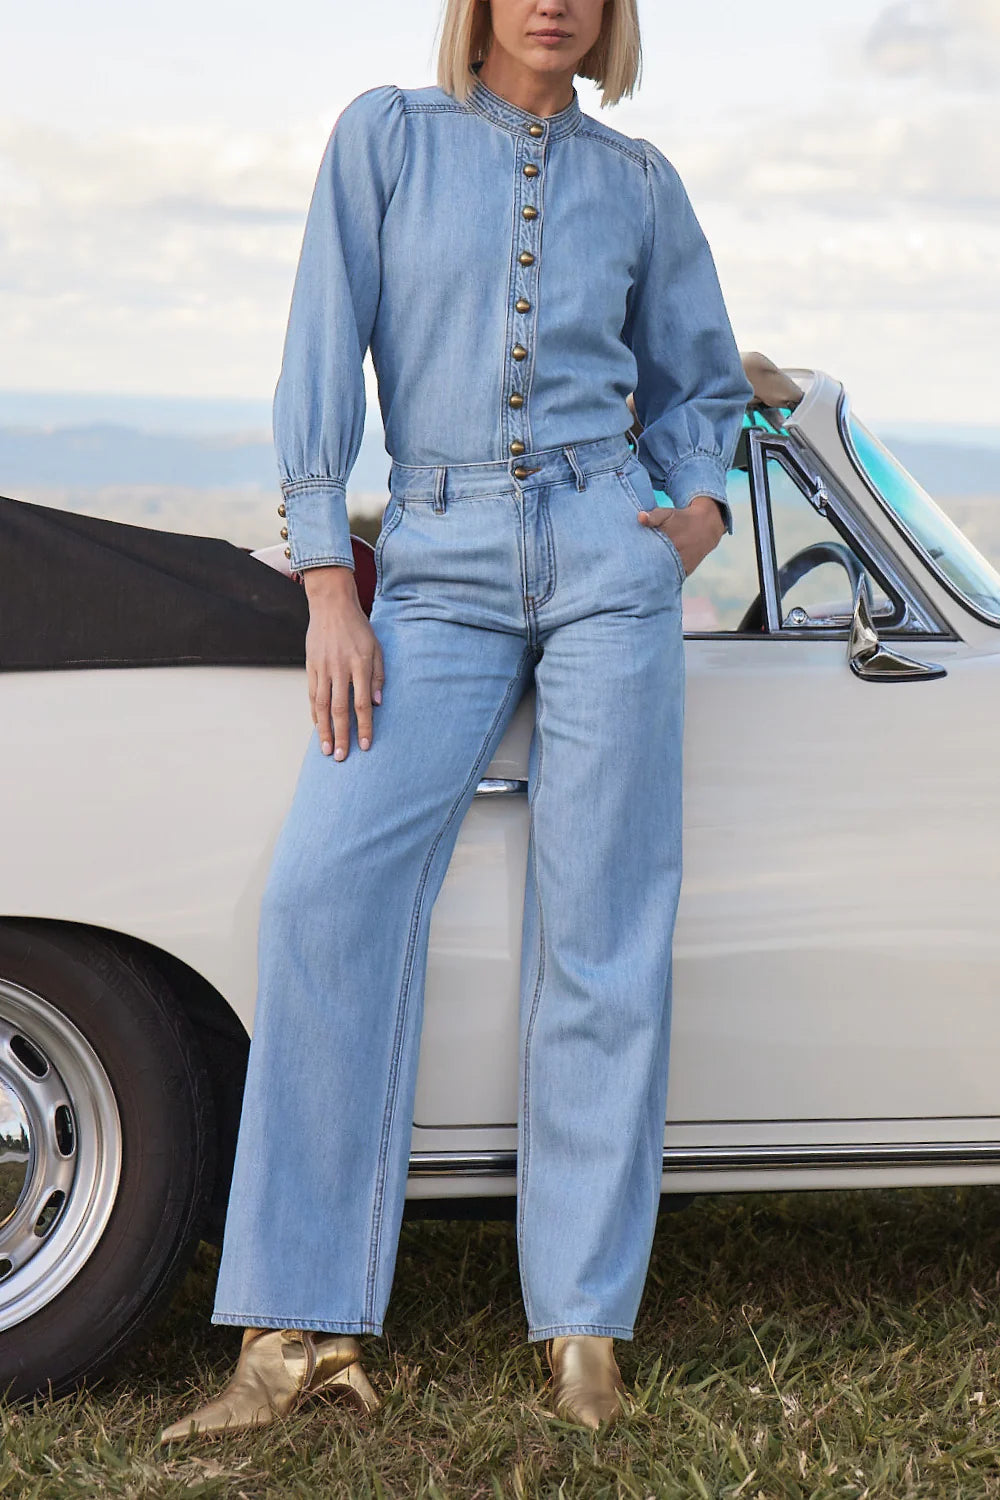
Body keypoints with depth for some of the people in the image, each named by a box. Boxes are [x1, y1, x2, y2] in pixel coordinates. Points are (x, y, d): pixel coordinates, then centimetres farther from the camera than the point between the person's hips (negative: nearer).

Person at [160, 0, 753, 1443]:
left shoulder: (640, 182, 12)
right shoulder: (385, 136, 7)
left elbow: (698, 384, 23)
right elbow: (324, 362, 1)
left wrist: (703, 503, 3)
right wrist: (329, 593, -6)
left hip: (608, 562, 1)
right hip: (437, 574, -1)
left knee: (601, 924, -3)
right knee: (328, 883, -14)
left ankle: (585, 1321, 5)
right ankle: (302, 1327, -9)